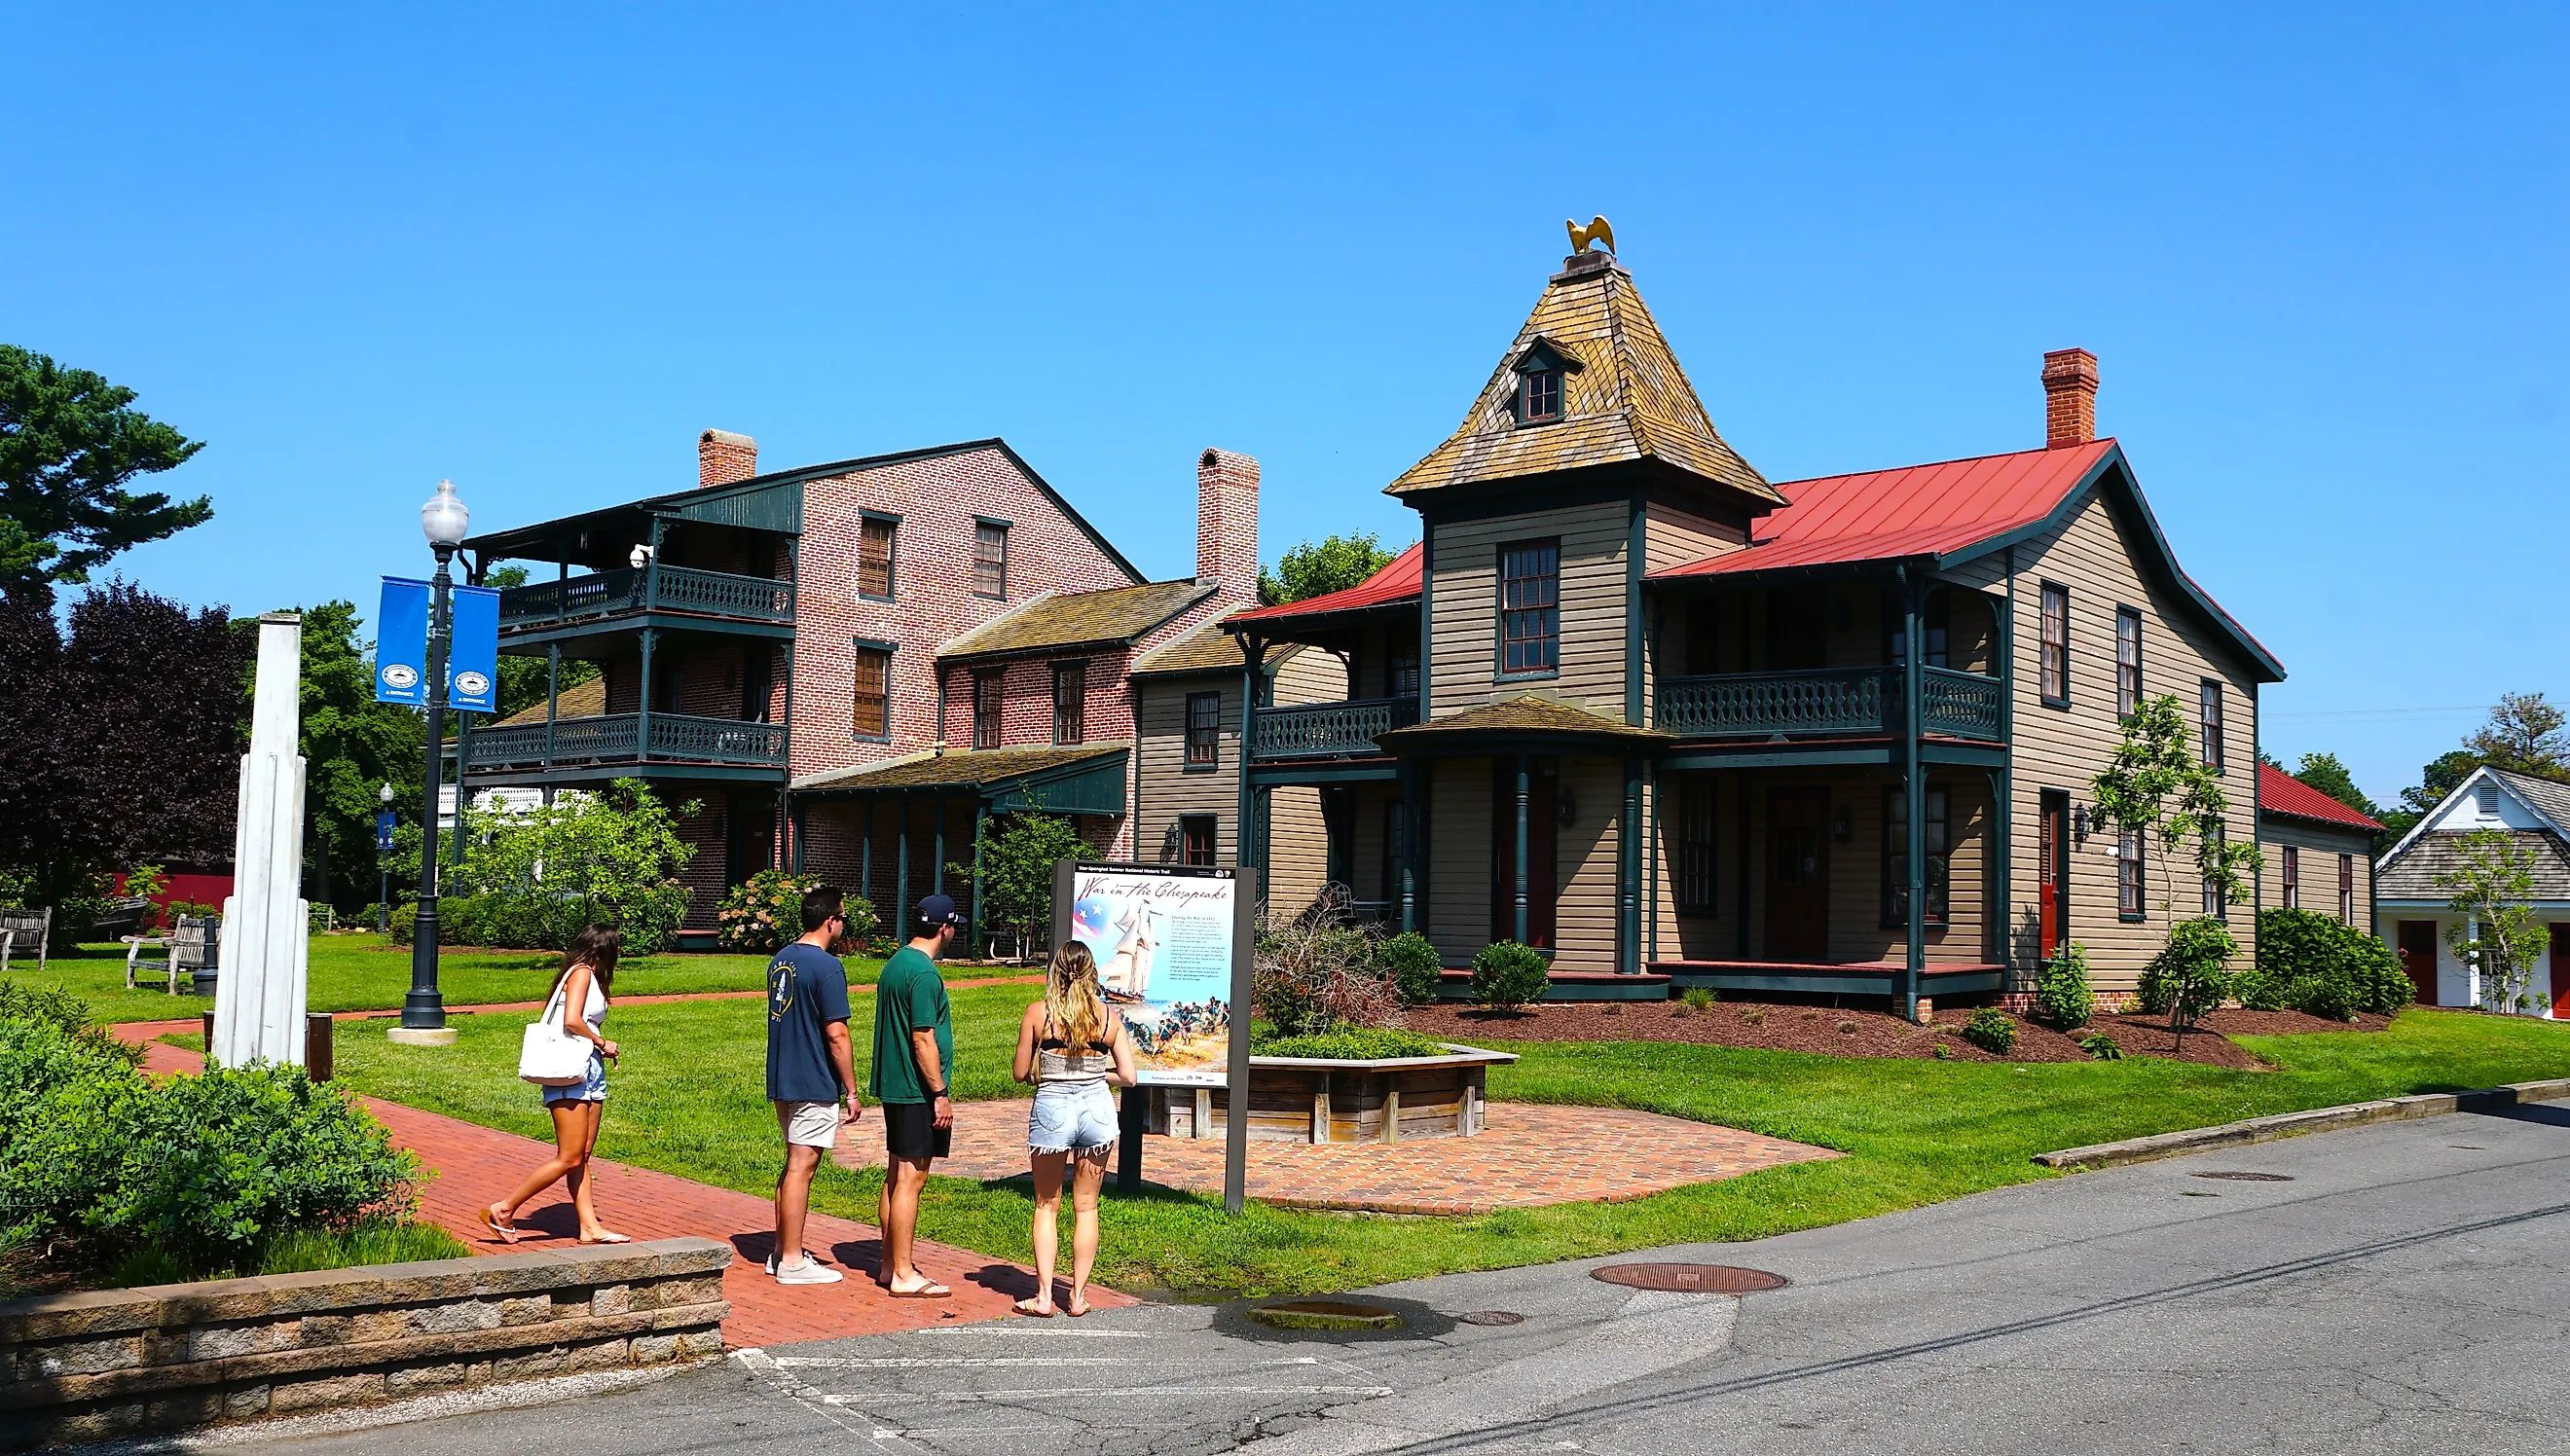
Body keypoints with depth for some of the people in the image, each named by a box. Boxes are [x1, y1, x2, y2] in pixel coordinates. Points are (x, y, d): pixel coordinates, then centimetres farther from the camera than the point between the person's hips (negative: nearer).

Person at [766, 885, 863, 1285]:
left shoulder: (780, 960, 10)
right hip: (814, 1085, -9)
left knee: (794, 1164, 17)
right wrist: (852, 1091, -12)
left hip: (782, 1081, 9)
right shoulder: (827, 967, -17)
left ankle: (782, 1250, 24)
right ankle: (792, 1262, 2)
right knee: (801, 1168, -3)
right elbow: (836, 1035, -18)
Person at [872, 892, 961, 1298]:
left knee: (896, 1175, 15)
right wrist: (940, 1093, -16)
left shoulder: (895, 963, 13)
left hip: (895, 1087, 10)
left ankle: (890, 1264, 23)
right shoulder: (924, 973, -18)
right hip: (918, 1091, -10)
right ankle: (904, 1275, -1)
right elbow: (923, 1039, -21)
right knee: (910, 1179, -5)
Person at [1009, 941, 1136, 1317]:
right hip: (1097, 1107, 2)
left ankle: (1044, 1296, 10)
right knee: (1086, 1207, 13)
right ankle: (1078, 1297, 17)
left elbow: (1021, 1073, -2)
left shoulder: (1037, 1013, -5)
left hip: (1052, 1107, -1)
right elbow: (1128, 1077, -1)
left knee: (1046, 1205, 13)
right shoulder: (1110, 1015, -1)